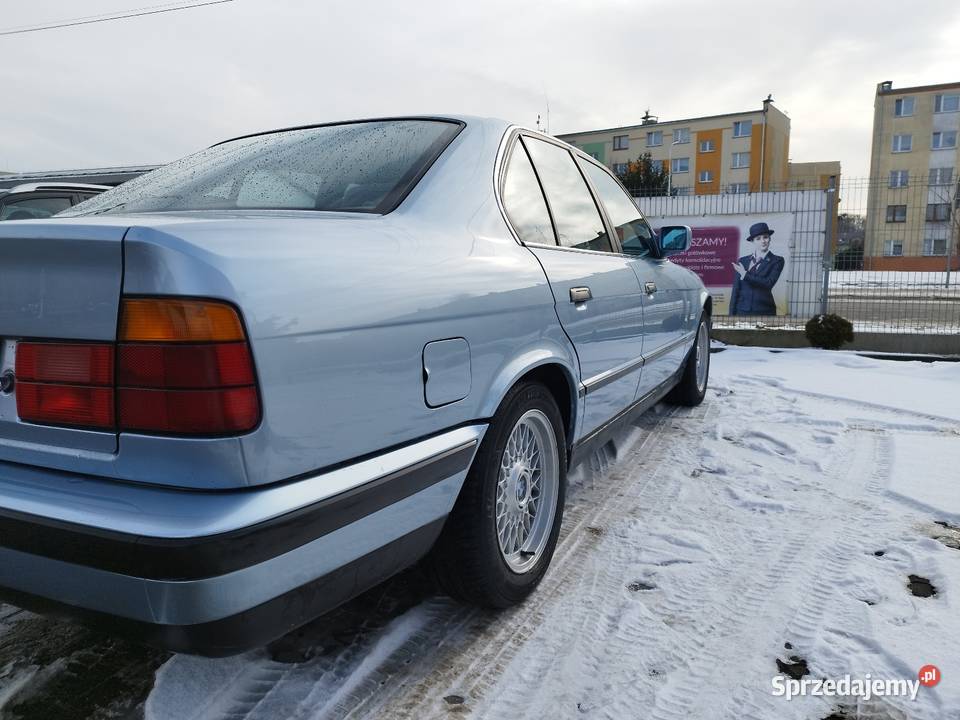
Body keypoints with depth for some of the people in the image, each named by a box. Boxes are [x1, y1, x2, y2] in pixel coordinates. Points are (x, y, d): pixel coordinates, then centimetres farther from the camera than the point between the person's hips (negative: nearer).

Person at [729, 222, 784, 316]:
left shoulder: (776, 261, 5)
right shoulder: (742, 261, 11)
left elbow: (769, 283, -10)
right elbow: (735, 291, 9)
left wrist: (745, 275, -11)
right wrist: (732, 316, 4)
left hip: (764, 312, -2)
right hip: (742, 311, 2)